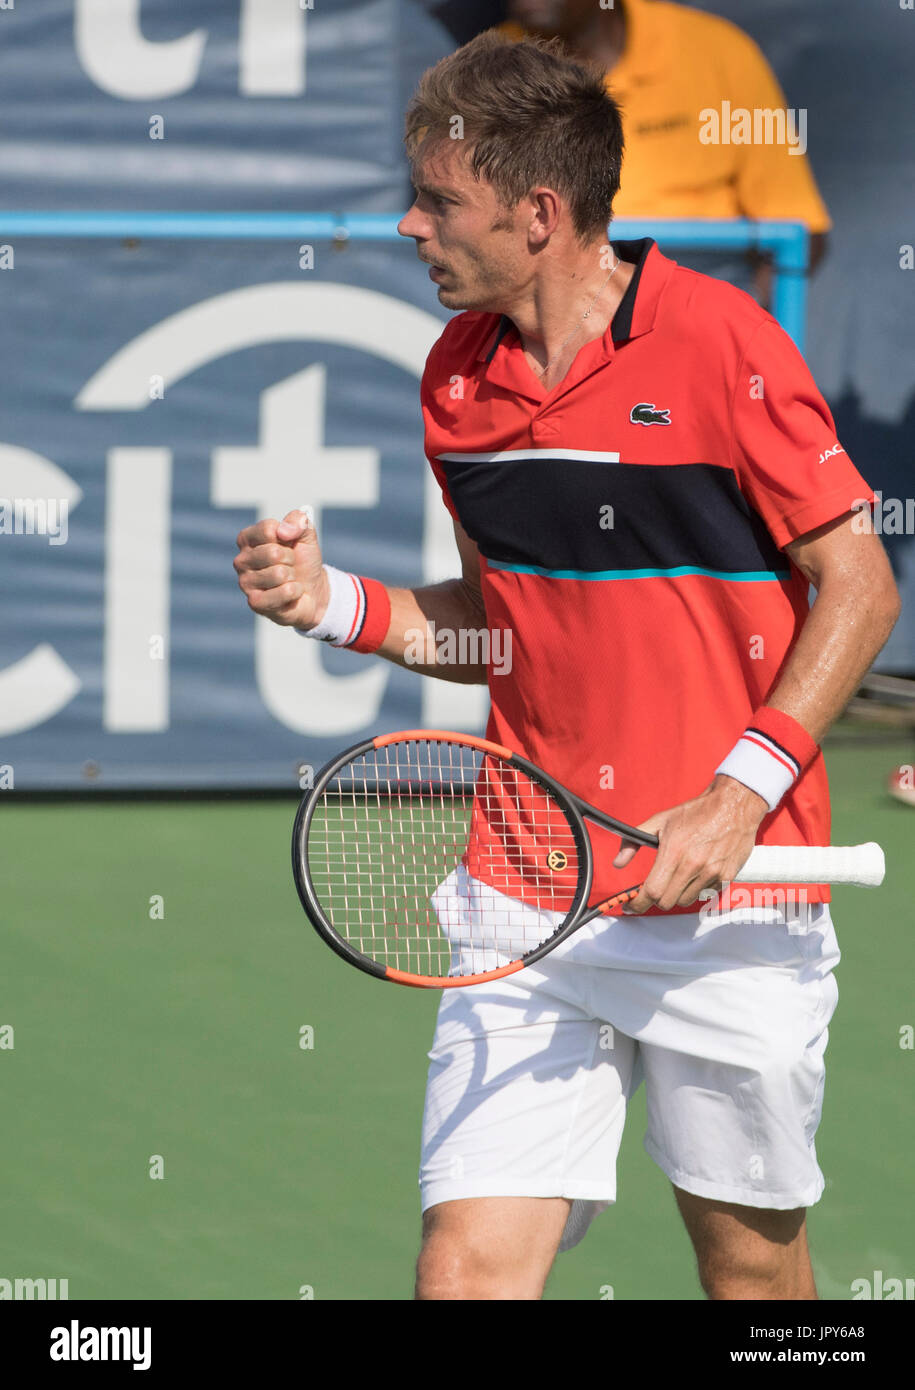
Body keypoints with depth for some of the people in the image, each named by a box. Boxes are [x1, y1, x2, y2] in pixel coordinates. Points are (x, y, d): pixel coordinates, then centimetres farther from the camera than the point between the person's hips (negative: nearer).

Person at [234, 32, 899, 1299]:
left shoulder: (716, 341, -11)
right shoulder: (457, 377, 7)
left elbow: (861, 590, -8)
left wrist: (740, 794, -17)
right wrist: (334, 603, 1)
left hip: (733, 896, -4)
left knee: (752, 1260, 8)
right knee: (468, 1264, -7)